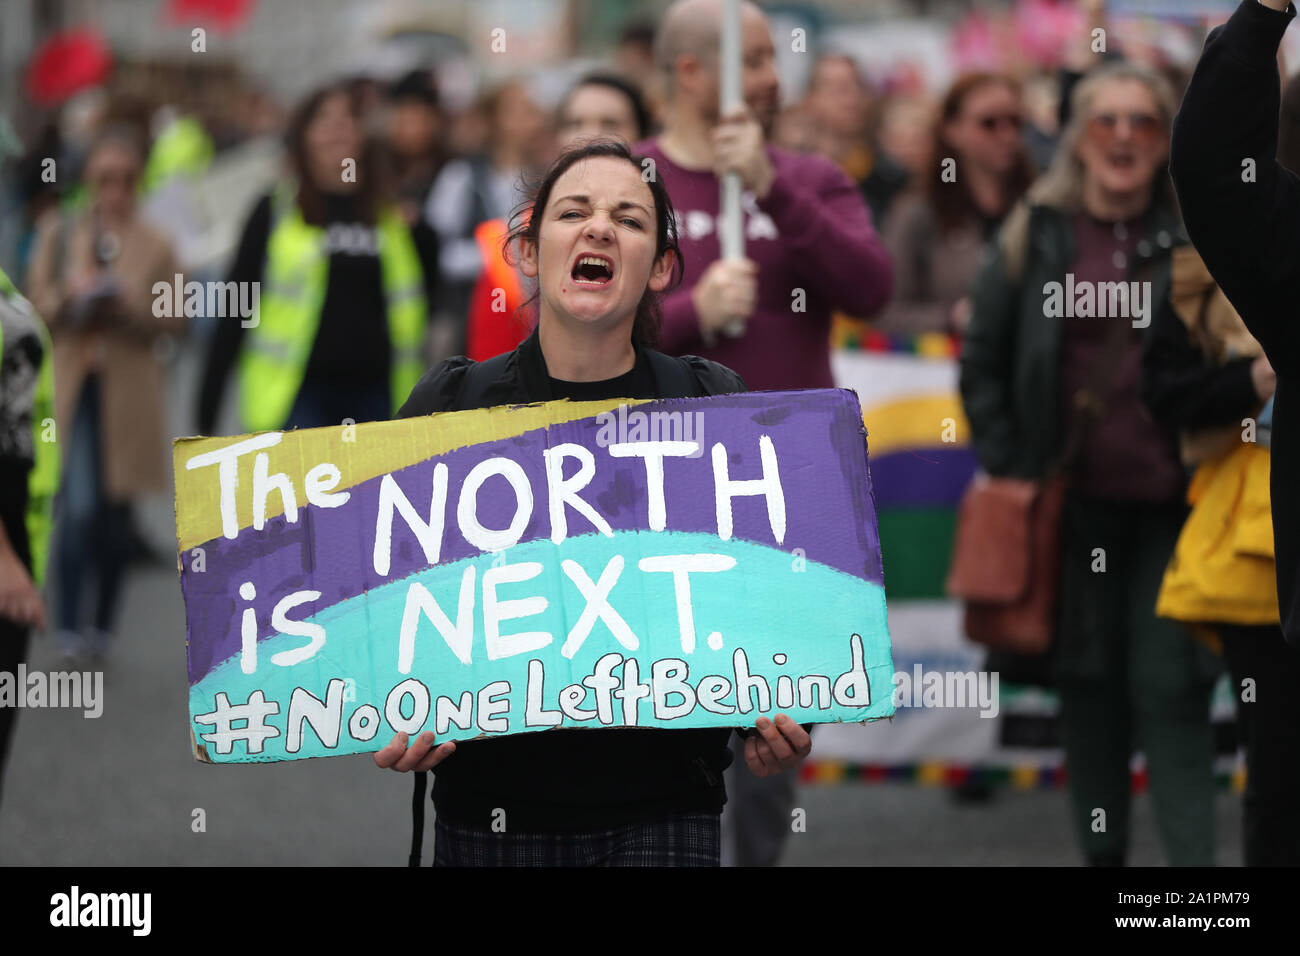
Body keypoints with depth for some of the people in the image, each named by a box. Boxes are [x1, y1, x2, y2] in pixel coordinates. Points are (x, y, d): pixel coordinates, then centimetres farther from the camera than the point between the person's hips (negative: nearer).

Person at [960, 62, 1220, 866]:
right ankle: (1103, 853, 19)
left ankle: (1194, 861, -7)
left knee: (1170, 684, -8)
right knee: (1090, 682, 9)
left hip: (1170, 499, -2)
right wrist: (1008, 465, 2)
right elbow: (983, 359, 10)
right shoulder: (1037, 235, 5)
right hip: (1076, 498, 2)